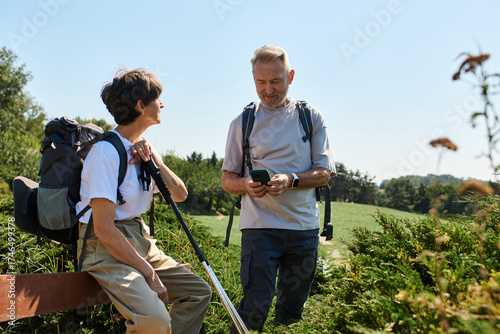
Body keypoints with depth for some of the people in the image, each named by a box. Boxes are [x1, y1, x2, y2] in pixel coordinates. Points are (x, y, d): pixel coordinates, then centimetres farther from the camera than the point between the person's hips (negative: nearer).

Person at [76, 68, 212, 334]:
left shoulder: (143, 147, 10)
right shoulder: (107, 151, -18)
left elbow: (180, 195, 6)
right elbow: (104, 228, -22)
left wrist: (155, 160, -11)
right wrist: (149, 274, -18)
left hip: (140, 241, 9)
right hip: (107, 249, -9)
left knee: (199, 291, 7)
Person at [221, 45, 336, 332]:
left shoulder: (312, 118, 7)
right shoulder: (243, 123, 6)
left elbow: (324, 173, 2)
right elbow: (228, 179, 7)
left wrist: (290, 180, -17)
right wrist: (246, 185, -16)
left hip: (304, 226, 2)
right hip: (259, 226, -2)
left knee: (292, 309, 11)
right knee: (255, 308, -10)